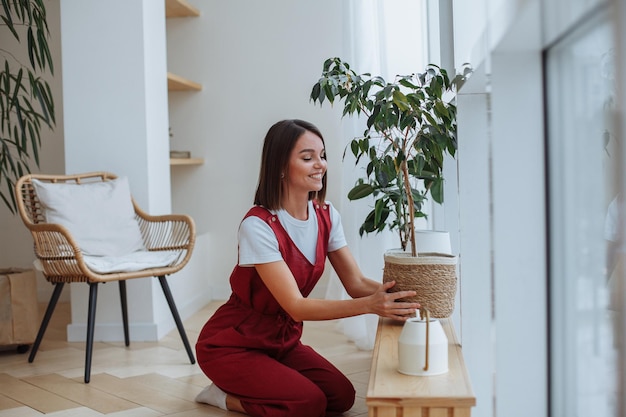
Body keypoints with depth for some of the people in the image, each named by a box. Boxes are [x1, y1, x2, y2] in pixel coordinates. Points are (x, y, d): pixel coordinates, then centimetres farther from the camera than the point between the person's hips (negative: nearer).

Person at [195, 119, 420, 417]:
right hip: (232, 346, -7)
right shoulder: (258, 225, -26)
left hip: (282, 339, 7)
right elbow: (297, 307, -30)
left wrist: (394, 294, -30)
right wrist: (370, 305, -41)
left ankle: (242, 390, 11)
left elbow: (356, 283, -10)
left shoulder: (326, 216, -4)